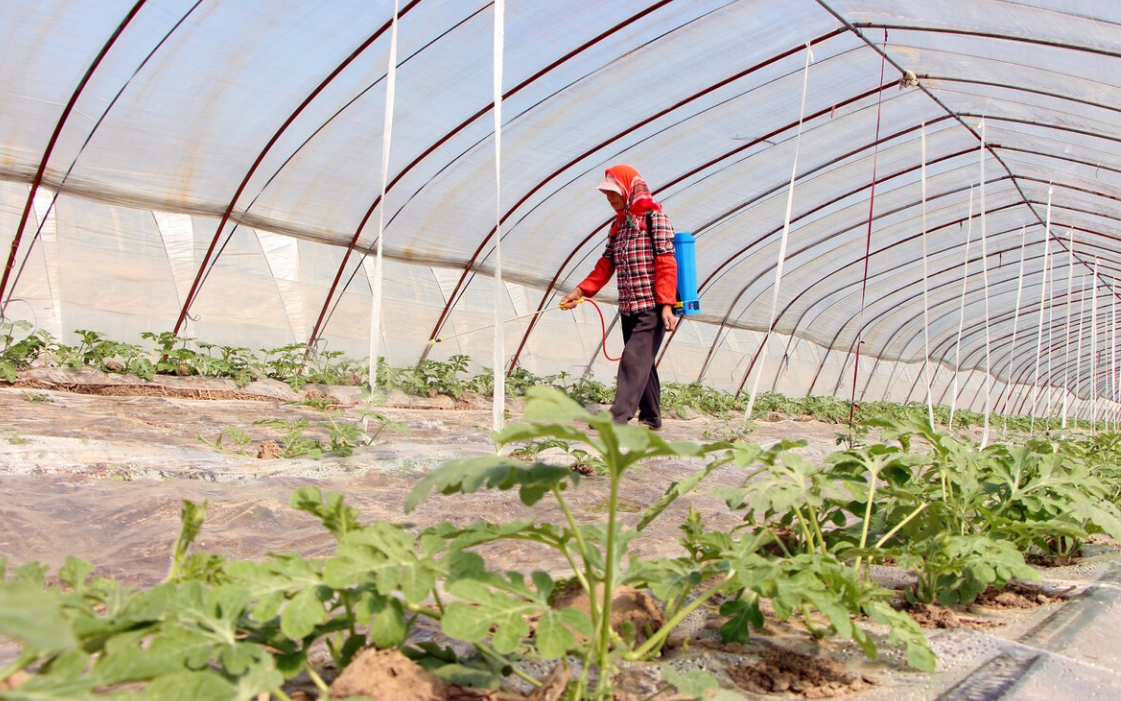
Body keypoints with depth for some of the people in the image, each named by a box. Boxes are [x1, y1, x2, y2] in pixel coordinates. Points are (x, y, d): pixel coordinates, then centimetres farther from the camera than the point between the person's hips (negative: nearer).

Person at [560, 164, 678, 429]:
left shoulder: (654, 217, -4)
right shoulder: (617, 225, 17)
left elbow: (666, 263, -12)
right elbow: (605, 265, 18)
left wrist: (666, 304, -19)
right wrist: (579, 292, 10)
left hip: (651, 307, -7)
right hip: (628, 308, 7)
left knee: (634, 359, -14)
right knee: (643, 363, 10)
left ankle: (618, 417, -20)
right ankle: (651, 418, 16)